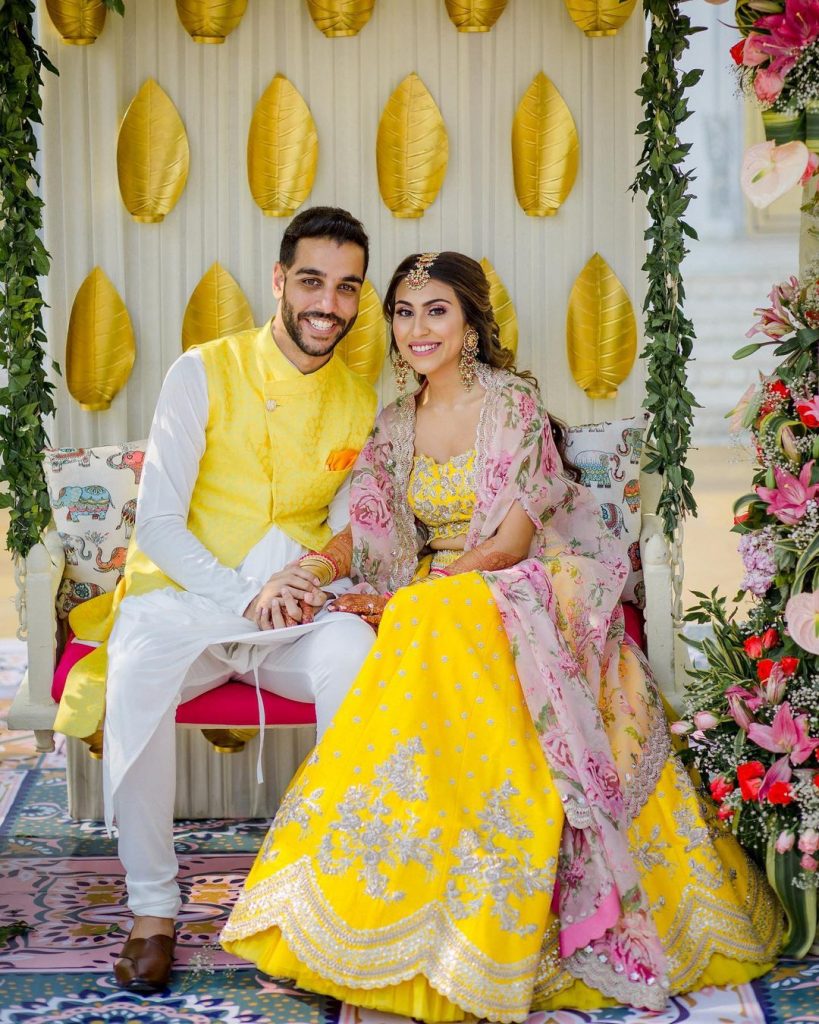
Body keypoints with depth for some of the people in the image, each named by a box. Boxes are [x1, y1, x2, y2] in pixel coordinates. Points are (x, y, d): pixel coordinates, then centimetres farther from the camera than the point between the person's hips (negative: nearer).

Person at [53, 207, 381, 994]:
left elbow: (342, 531, 10)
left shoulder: (360, 405, 6)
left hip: (290, 618, 2)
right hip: (180, 600, -2)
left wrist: (300, 581, -14)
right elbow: (157, 523, -8)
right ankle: (152, 908, -20)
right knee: (136, 678, -35)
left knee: (355, 655, -32)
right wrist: (242, 595, -21)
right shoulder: (204, 373, -5)